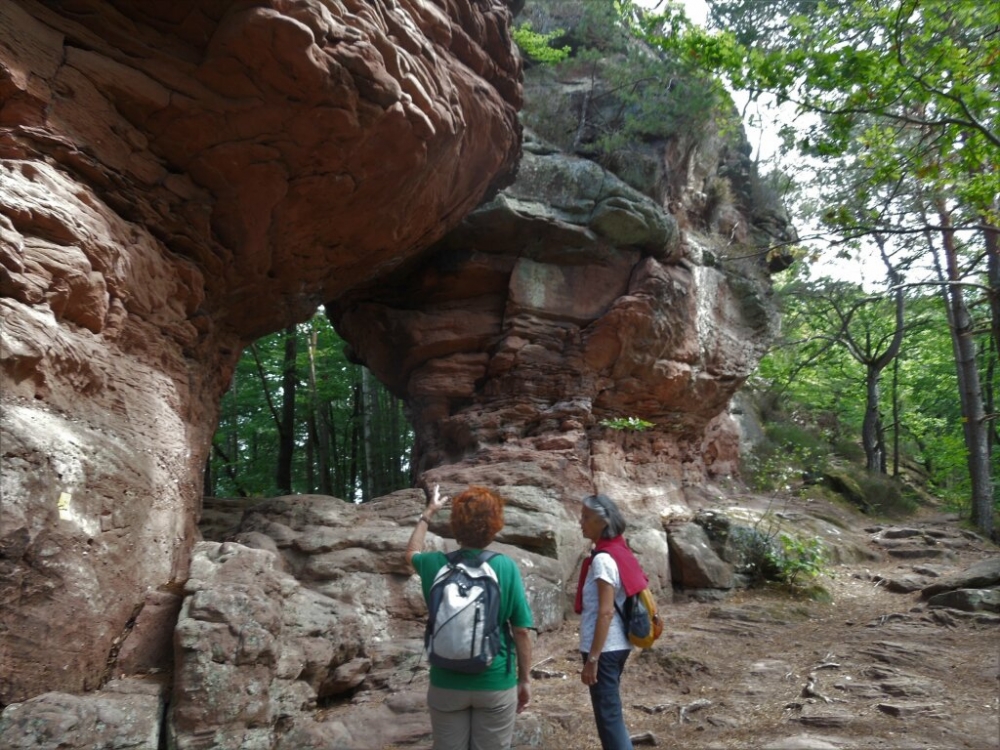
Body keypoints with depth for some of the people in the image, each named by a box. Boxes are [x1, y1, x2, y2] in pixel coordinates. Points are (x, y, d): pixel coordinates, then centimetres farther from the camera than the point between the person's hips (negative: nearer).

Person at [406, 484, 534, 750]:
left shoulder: (435, 564, -6)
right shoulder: (506, 567, -13)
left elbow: (411, 553, 18)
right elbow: (521, 630, -8)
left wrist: (428, 514, 29)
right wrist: (524, 679, 5)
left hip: (446, 684, 2)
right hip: (495, 683, -2)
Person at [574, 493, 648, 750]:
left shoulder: (603, 559, -19)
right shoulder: (619, 552, 7)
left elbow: (606, 612, -23)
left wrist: (592, 658, -21)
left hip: (605, 648, -9)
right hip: (617, 645, 9)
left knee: (608, 717, -1)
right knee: (611, 712, 20)